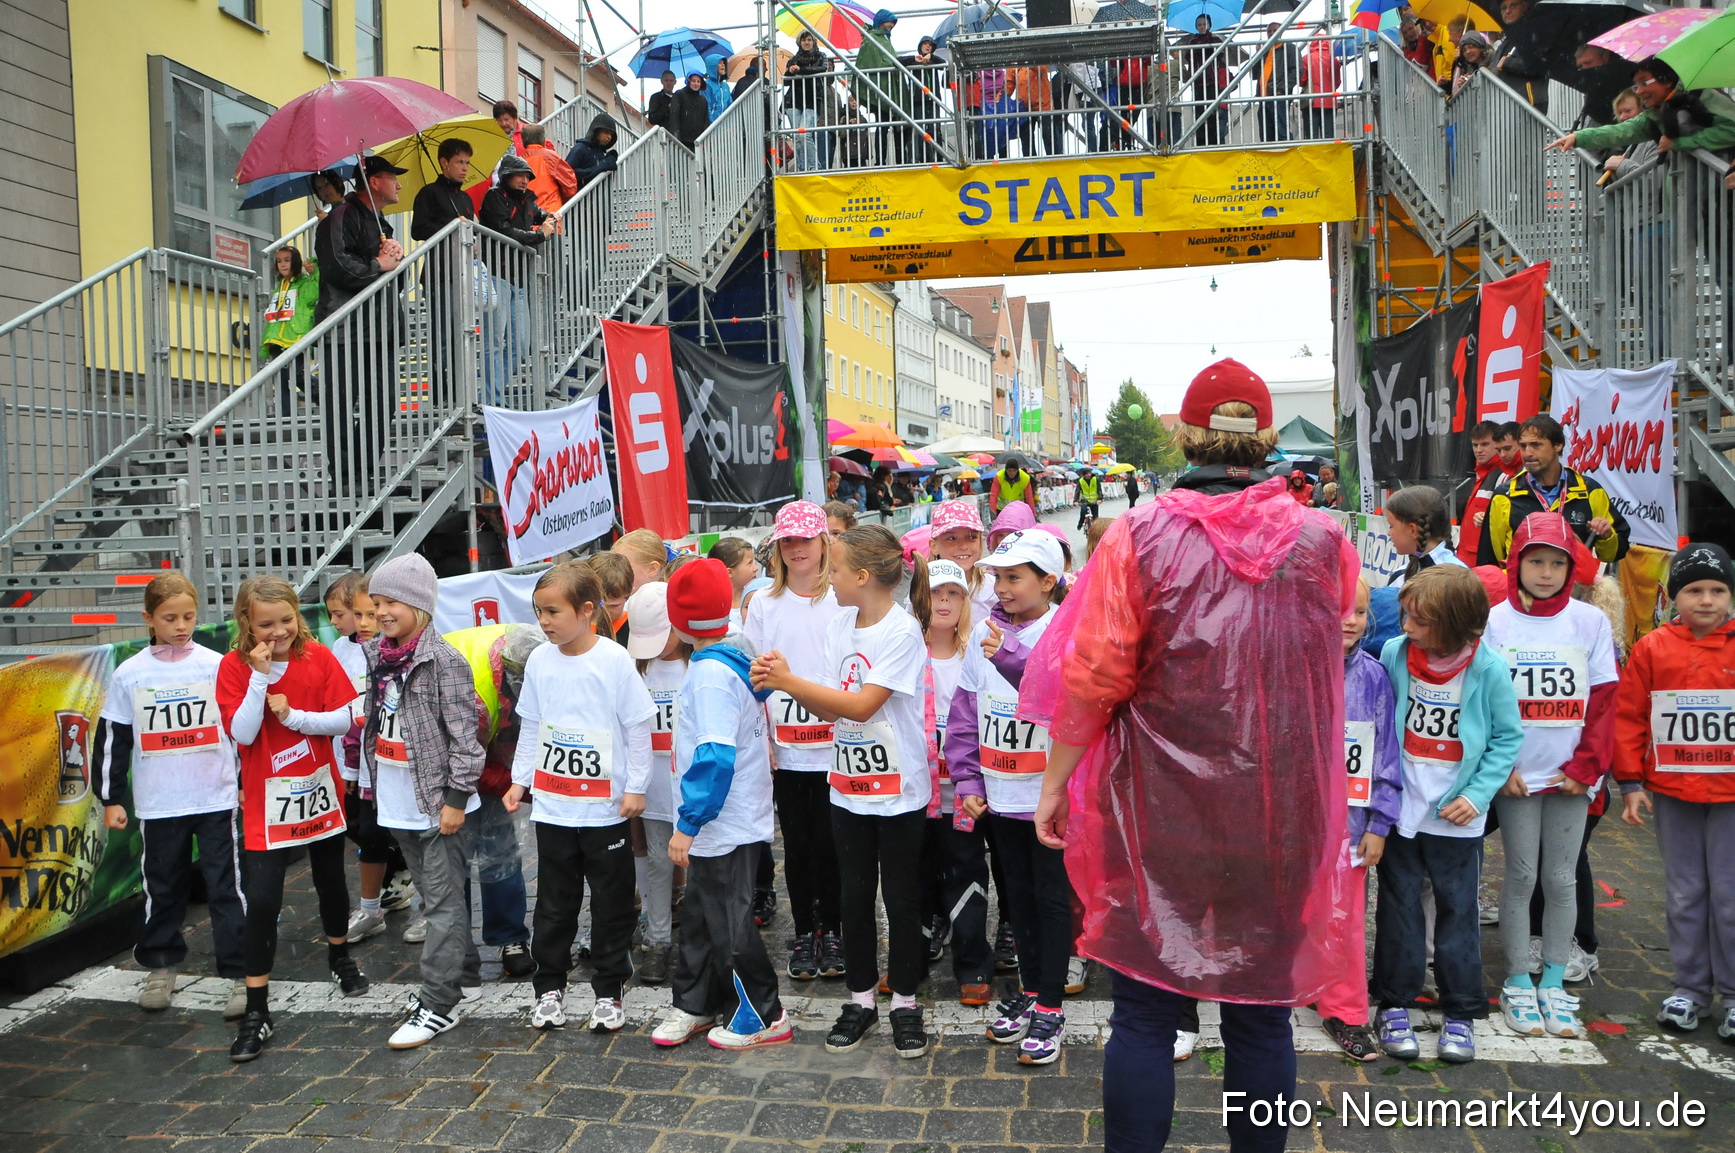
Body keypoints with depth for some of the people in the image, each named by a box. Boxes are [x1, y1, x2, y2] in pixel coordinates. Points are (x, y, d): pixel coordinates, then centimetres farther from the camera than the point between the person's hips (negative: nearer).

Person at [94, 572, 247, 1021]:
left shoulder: (217, 666, -1)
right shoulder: (129, 675, 1)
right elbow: (111, 740, 7)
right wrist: (111, 798, 6)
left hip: (216, 799, -1)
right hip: (158, 804, 1)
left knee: (226, 887, 1)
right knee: (162, 887, 14)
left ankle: (240, 974, 8)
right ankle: (160, 966, 33)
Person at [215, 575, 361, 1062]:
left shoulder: (318, 657, -6)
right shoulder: (234, 666, -9)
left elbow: (343, 720, -6)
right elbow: (242, 733, -17)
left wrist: (294, 716, -19)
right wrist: (259, 676, -23)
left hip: (319, 790, 2)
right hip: (267, 801, -2)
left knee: (330, 881, 19)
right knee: (261, 899, -8)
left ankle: (339, 956, 45)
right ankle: (256, 1011, 3)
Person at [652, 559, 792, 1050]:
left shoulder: (710, 674, -24)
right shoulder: (736, 655, 4)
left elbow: (714, 756, -29)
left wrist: (688, 824, -24)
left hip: (723, 825, -10)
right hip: (733, 819, 10)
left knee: (728, 922, 4)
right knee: (700, 914, 20)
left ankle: (764, 1017, 18)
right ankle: (693, 1005, 34)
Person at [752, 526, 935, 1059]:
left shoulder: (902, 631, -17)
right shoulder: (839, 626, 3)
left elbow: (861, 704, -24)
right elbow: (828, 708, 3)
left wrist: (788, 681, -22)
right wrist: (781, 682, -14)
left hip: (899, 789, -6)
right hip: (848, 786, 6)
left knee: (901, 897, 7)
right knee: (854, 896, 13)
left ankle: (905, 1001, 23)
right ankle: (861, 1000, 28)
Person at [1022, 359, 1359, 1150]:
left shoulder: (1138, 538, -13)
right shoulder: (1323, 542, -5)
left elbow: (1091, 677, -11)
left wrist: (1055, 781, -1)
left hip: (1158, 813, -2)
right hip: (1281, 814, 2)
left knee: (1144, 1011, 10)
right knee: (1261, 1011, 16)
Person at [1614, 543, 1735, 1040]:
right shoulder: (1652, 648, 0)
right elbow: (1629, 718, 1)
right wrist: (1631, 783, -2)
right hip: (1671, 792, 1)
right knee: (1685, 893, 11)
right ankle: (1690, 988, 23)